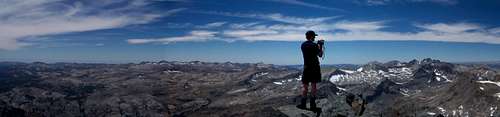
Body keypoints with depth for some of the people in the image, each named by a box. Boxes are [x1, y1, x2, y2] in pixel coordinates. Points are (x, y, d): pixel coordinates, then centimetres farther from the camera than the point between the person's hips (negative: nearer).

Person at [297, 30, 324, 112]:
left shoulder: (303, 45, 5)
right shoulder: (314, 45, -10)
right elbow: (320, 55, 0)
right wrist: (321, 46, 12)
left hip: (307, 68, 3)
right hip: (315, 68, -3)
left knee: (305, 86, 8)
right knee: (313, 86, 2)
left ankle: (303, 104, 10)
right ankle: (312, 105, 5)